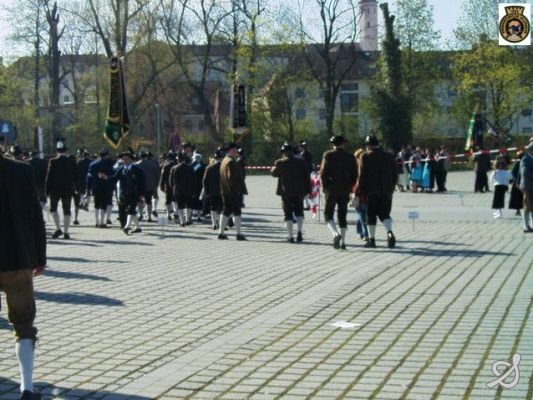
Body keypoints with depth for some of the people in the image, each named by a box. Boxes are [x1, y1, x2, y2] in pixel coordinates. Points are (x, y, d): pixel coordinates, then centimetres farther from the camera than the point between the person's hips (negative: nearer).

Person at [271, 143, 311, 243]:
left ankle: (291, 236, 1)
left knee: (288, 214, 5)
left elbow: (274, 173, 9)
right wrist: (308, 191, 7)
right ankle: (299, 231, -3)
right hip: (299, 192, 2)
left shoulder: (280, 163, -6)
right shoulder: (302, 162, 2)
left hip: (286, 192, -2)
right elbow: (307, 178, 3)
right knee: (299, 212, 17)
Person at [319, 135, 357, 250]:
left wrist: (324, 186, 2)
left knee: (328, 214, 4)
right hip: (345, 190, 3)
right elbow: (354, 175, 5)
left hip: (331, 189, -3)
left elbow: (323, 173, -10)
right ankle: (342, 242, 6)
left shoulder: (328, 155, -6)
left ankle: (336, 234, -20)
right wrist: (350, 187, 15)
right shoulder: (350, 157, 4)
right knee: (342, 216, 9)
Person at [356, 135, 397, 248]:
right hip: (386, 191, 3)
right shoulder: (389, 156, 8)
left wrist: (360, 192, -2)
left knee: (371, 215, 6)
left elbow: (362, 176, -7)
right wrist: (391, 189, 17)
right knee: (385, 214, 7)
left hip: (371, 191, -3)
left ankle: (371, 239, 9)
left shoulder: (365, 156, -4)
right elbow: (394, 175, 10)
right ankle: (390, 233, -18)